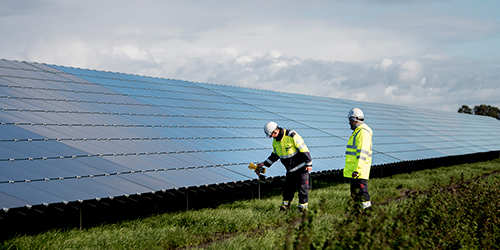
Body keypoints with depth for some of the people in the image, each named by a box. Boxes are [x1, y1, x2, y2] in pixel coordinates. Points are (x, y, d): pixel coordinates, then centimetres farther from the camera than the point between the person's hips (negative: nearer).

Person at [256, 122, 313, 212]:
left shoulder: (292, 136, -23)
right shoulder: (275, 141, 1)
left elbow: (304, 148, -20)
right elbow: (275, 155, 16)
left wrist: (309, 164, -18)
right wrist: (264, 163, 8)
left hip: (301, 167, -6)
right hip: (290, 169, 7)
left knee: (302, 187, -2)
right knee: (288, 187, 8)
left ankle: (303, 205, 6)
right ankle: (286, 204, 19)